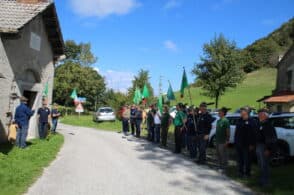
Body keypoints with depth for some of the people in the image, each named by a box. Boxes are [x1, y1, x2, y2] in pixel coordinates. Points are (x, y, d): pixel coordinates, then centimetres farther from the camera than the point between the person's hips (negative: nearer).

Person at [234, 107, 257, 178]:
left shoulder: (251, 121, -10)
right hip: (239, 144, 7)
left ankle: (247, 172, 15)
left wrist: (252, 144, -17)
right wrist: (235, 141, 13)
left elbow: (253, 133, -14)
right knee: (240, 159, 13)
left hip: (247, 144, -7)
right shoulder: (239, 121, 12)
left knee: (247, 159, 3)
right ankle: (240, 172, 25)